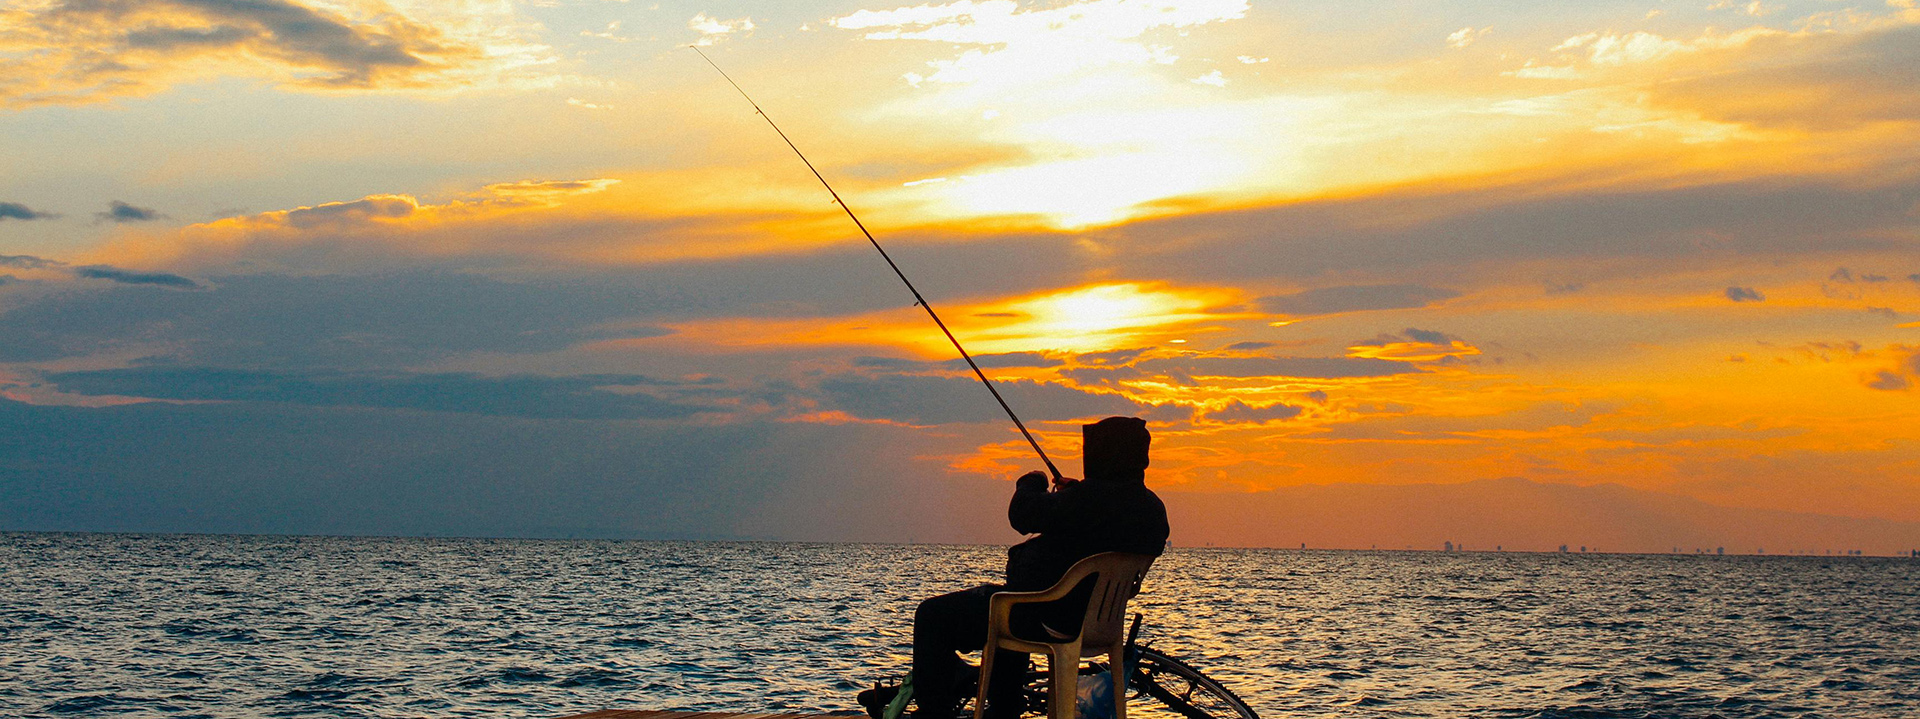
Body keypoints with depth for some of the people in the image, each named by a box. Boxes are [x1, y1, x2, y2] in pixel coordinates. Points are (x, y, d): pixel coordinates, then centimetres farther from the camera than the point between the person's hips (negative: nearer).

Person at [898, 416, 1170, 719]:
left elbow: (1023, 516, -21)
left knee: (933, 616, 2)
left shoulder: (1090, 499, -28)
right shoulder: (1153, 509, 0)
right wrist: (1070, 493, 15)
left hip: (1047, 621, -10)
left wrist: (1031, 483, 0)